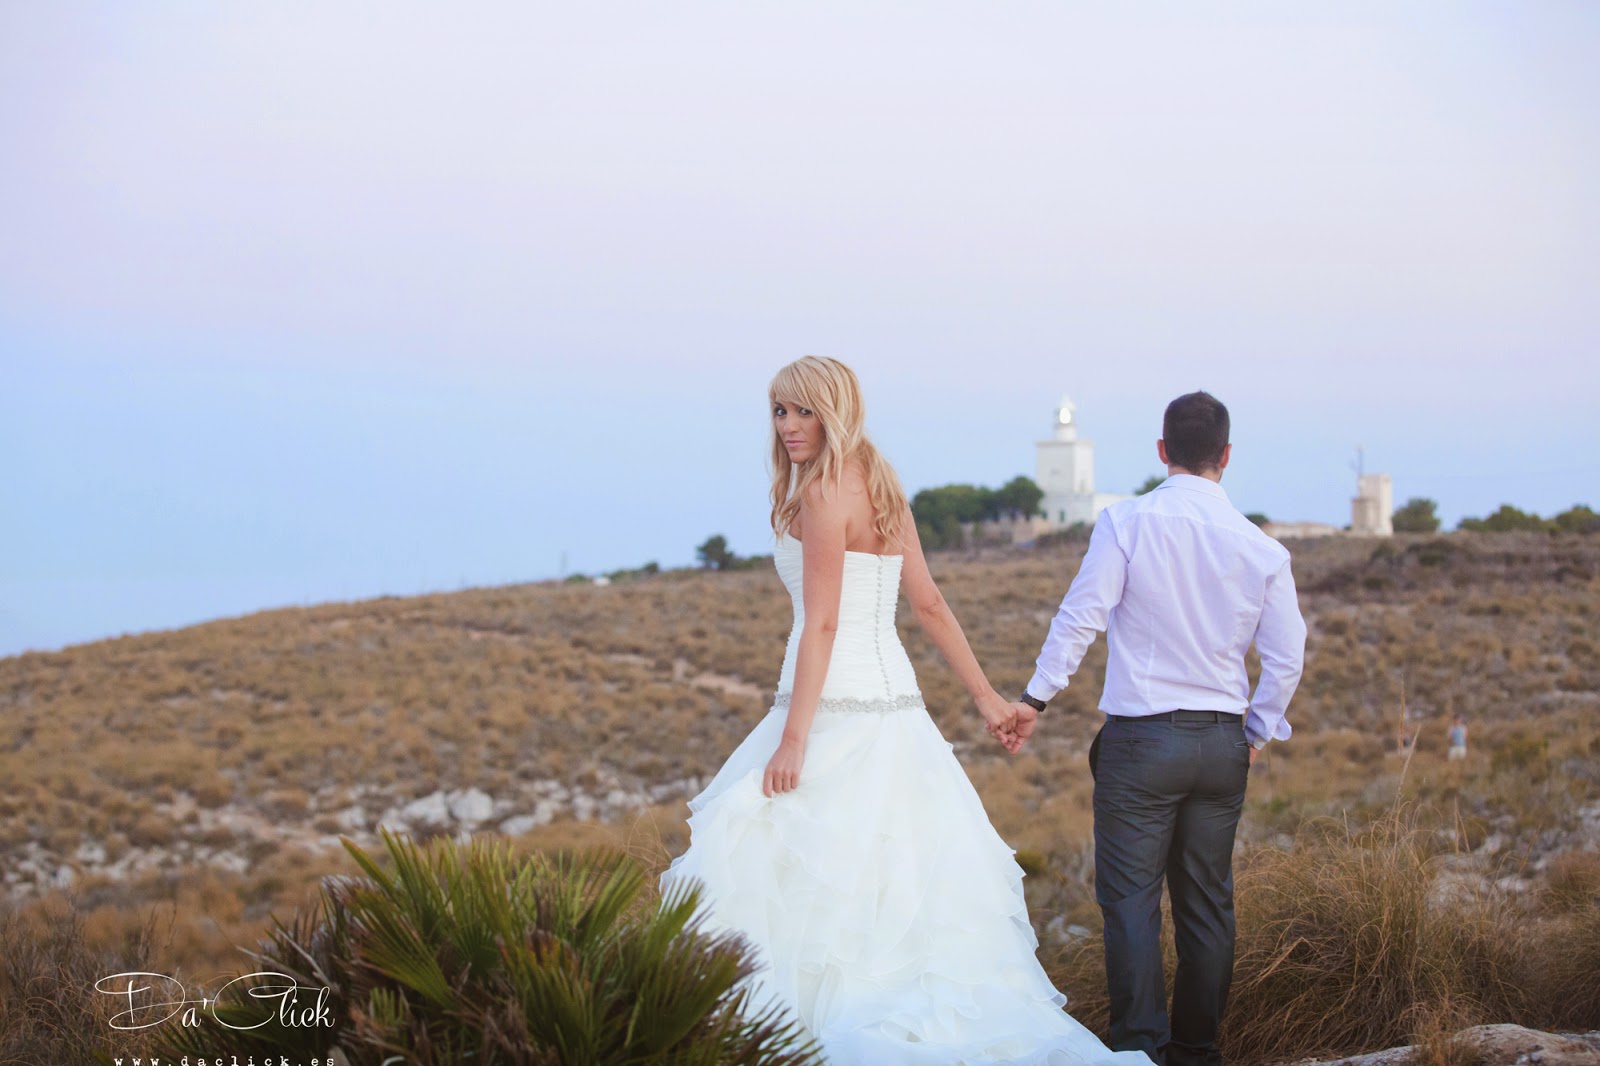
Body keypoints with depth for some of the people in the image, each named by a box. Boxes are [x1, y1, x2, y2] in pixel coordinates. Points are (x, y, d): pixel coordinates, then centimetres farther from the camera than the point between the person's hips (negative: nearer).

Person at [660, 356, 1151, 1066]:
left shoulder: (824, 492, -12)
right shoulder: (880, 488, 14)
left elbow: (821, 624, -17)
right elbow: (930, 606, 14)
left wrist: (794, 737, -19)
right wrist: (986, 697, 16)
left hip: (835, 708, -9)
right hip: (892, 701, 9)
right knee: (894, 878, 11)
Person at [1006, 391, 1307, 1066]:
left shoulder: (1126, 523, -8)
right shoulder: (1262, 547, 2)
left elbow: (1079, 617, -8)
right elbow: (1286, 658, 4)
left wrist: (1036, 697, 2)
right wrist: (1255, 734, 17)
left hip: (1141, 738, -4)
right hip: (1223, 742, 4)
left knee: (1130, 898, 0)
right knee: (1207, 903, 11)